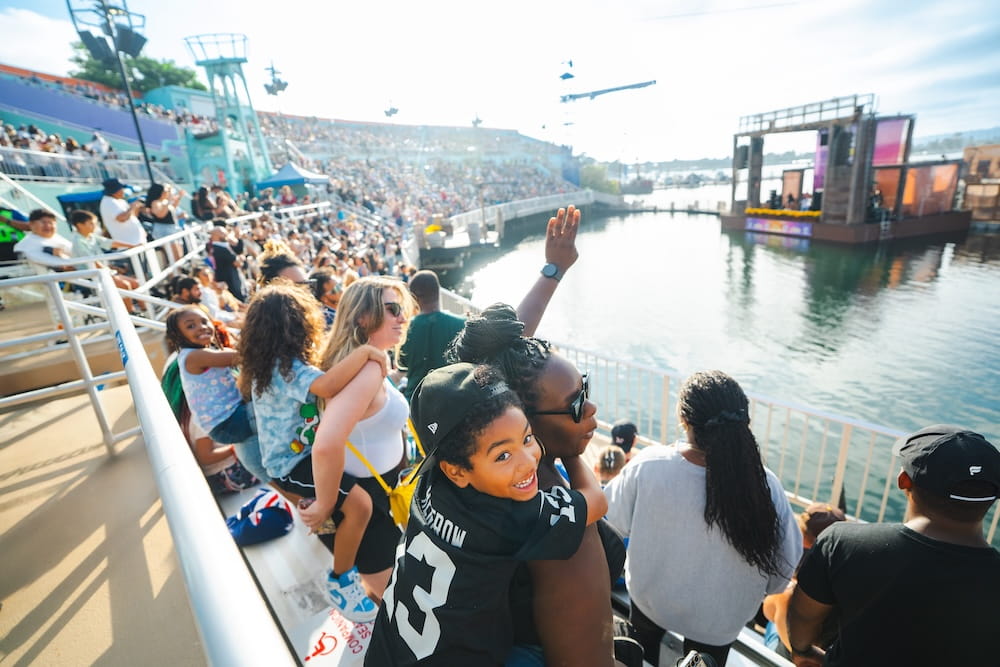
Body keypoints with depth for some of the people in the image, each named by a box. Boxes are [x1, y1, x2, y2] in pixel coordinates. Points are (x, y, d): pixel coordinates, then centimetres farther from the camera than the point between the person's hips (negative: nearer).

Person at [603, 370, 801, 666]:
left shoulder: (647, 465, -32)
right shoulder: (766, 485, -31)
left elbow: (618, 521, -13)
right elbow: (784, 567, -15)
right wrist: (754, 587, 6)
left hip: (650, 596, 0)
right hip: (717, 618, 1)